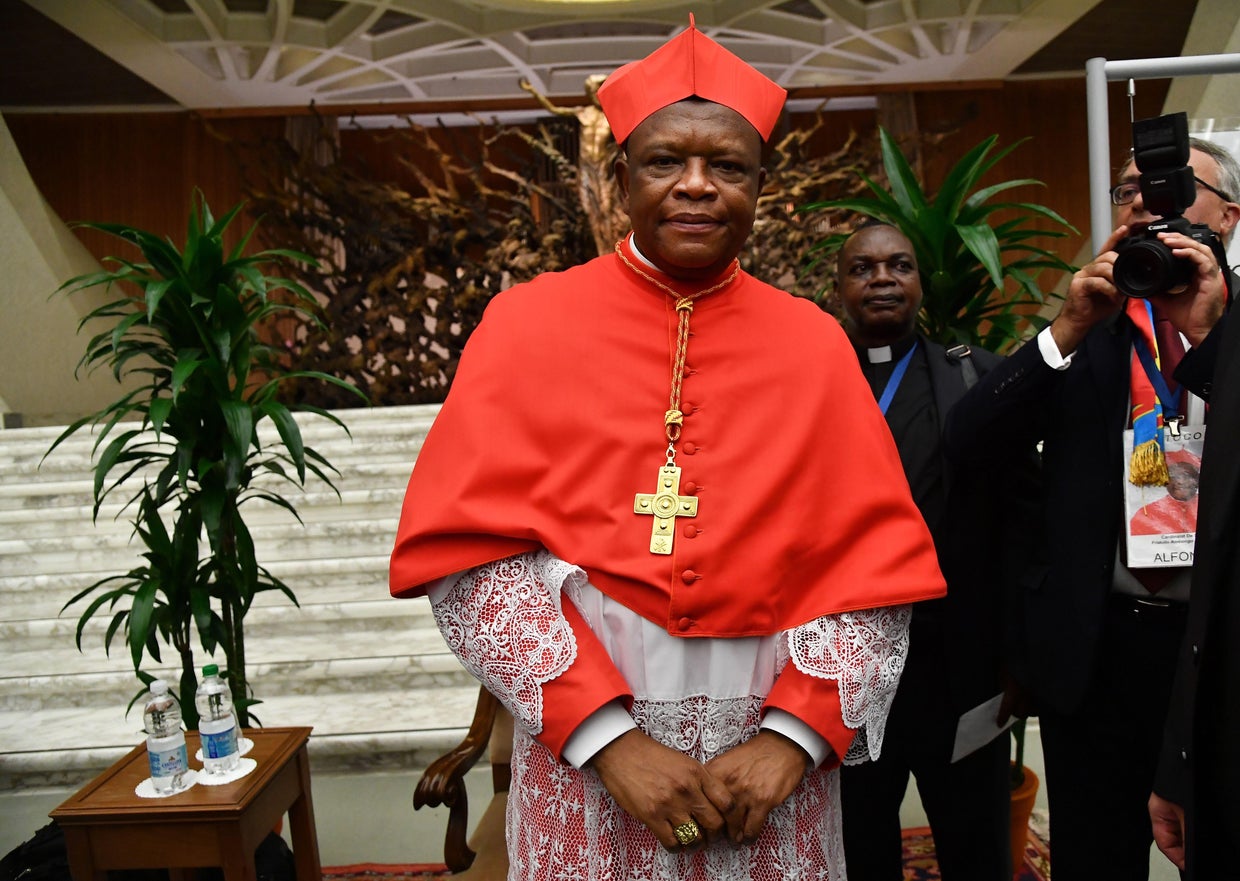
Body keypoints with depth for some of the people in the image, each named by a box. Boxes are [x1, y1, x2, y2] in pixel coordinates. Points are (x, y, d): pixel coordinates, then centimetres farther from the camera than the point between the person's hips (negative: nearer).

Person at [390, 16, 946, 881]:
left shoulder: (813, 342, 1)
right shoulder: (529, 322, -4)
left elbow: (877, 565, -1)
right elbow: (467, 552, -10)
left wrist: (794, 734, -12)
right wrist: (607, 735, -15)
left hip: (770, 751, 2)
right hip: (579, 746, -1)